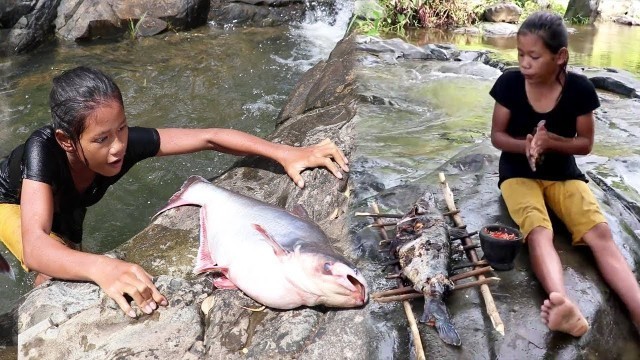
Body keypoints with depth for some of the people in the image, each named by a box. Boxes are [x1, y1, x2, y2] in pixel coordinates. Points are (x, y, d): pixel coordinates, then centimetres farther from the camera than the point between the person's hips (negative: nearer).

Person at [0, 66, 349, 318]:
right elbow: (35, 246, -63)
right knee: (56, 276, -26)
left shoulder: (125, 142, -39)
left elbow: (208, 137, -38)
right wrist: (100, 267, -83)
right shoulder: (43, 149, -50)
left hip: (65, 206, 5)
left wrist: (286, 153, -49)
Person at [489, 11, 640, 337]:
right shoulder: (509, 83, -12)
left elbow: (586, 144, -2)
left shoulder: (579, 89, -11)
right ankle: (562, 304, -56)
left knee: (600, 233, -22)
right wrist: (526, 144, -24)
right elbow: (497, 136, -3)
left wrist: (551, 141, -22)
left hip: (563, 173, 2)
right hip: (519, 172, -2)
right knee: (538, 233, -31)